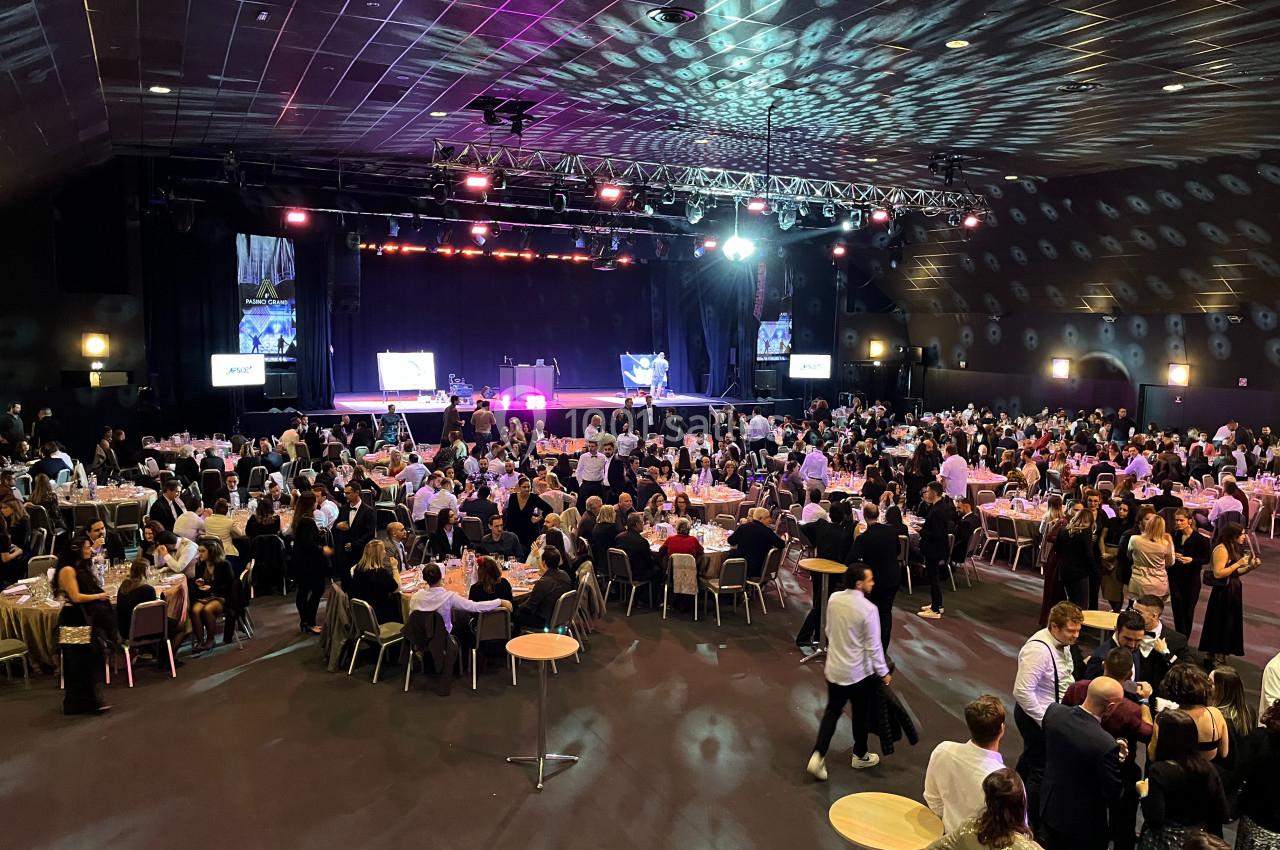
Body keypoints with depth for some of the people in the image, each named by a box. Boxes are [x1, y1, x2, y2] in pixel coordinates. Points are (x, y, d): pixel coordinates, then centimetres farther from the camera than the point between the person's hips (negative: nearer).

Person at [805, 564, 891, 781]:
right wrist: (884, 672, -3)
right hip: (859, 672, -5)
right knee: (861, 714, 17)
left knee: (832, 711, 16)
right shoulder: (868, 609, -23)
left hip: (834, 668, 5)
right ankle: (860, 756, 36)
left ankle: (818, 756, 5)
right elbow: (874, 646, -17)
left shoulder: (834, 599, -6)